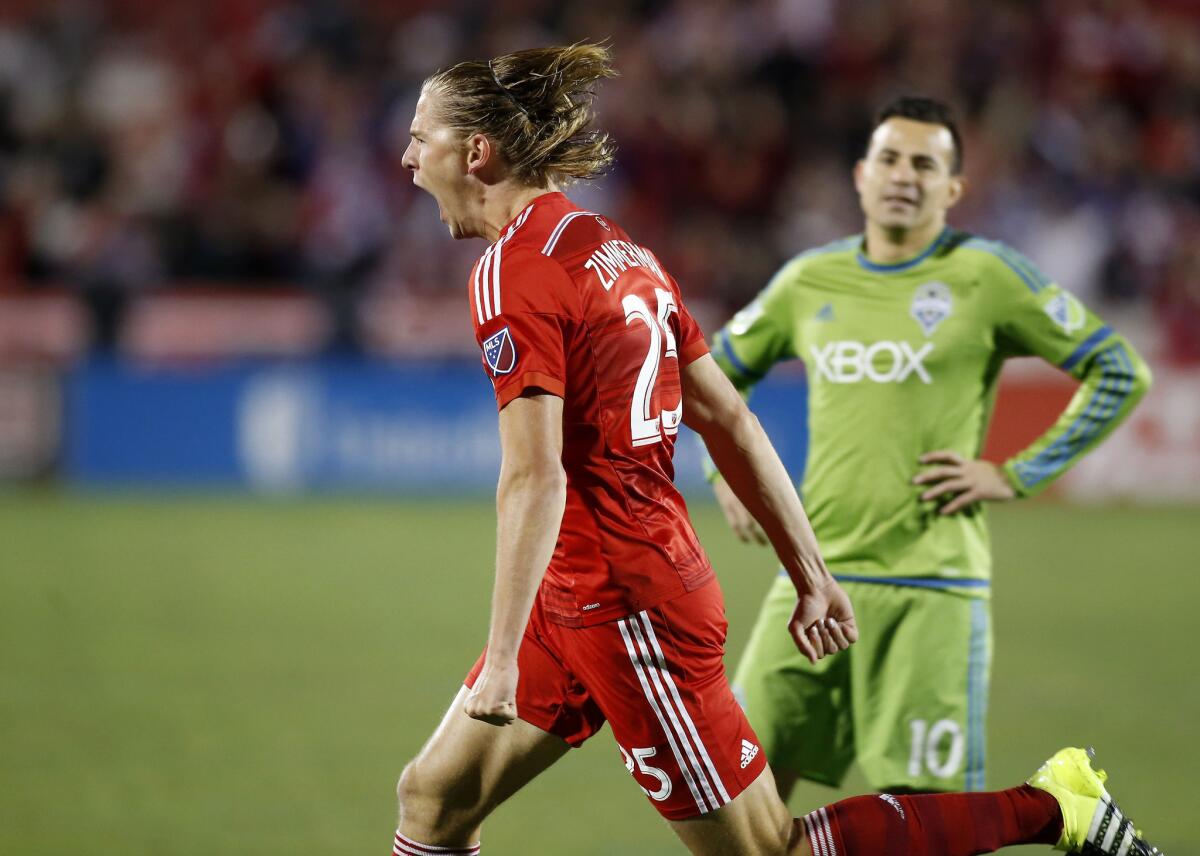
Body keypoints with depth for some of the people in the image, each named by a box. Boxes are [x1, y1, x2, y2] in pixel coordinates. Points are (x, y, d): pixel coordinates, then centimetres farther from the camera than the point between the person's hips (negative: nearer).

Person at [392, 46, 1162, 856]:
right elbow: (729, 418, 12)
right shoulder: (614, 248, 11)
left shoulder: (512, 272, -15)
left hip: (624, 603, -9)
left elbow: (535, 478, -23)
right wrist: (810, 572, 15)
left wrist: (503, 656, -23)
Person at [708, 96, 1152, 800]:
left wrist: (1018, 475, -6)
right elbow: (715, 375, 28)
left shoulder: (985, 276, -2)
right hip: (816, 578, 4)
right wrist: (727, 472, 11)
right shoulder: (810, 281, 11)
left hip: (932, 589, -4)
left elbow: (1121, 373, -2)